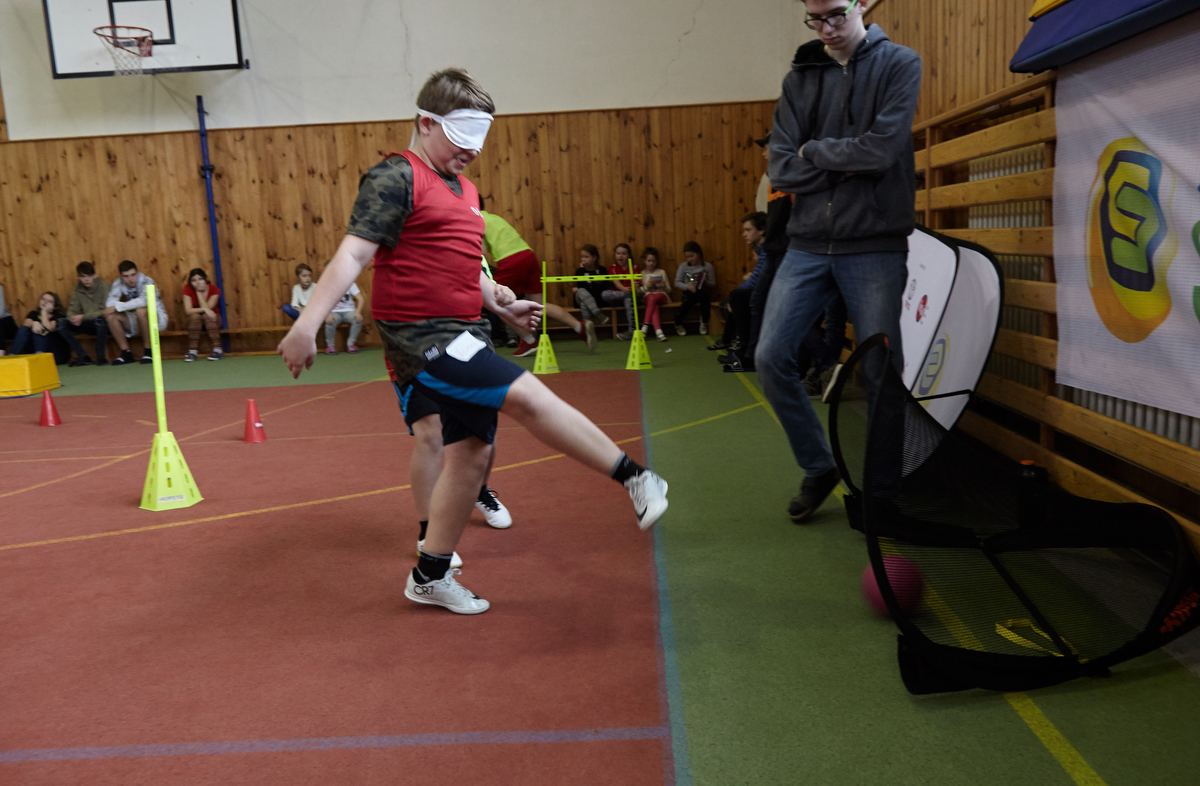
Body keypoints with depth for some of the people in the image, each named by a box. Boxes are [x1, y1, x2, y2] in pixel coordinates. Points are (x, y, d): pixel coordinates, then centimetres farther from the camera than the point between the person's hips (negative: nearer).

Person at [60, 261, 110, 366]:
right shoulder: (78, 290, 4)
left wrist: (83, 317, -26)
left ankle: (101, 357, -21)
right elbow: (72, 310, 3)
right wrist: (73, 318, -22)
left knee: (100, 319, -39)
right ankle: (83, 357, -9)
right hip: (89, 325, 5)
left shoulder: (103, 286, -11)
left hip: (103, 325, -5)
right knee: (61, 323, -14)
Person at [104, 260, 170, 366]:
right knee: (110, 315, -17)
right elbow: (110, 302, -18)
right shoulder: (118, 284, -4)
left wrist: (117, 307, -33)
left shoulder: (146, 281, -19)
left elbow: (143, 300, -37)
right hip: (136, 321, 5)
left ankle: (148, 351, -21)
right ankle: (126, 353, -11)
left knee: (141, 310, -35)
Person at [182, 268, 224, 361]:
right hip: (195, 322, 0)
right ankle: (192, 350, -36)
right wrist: (204, 309, -36)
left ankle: (217, 349, -40)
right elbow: (188, 310, -22)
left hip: (211, 320, 0)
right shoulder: (188, 289, -11)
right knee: (195, 315, -33)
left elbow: (207, 308, -24)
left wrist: (199, 292, -24)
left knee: (206, 316, -33)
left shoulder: (214, 289, -13)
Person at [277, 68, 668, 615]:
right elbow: (353, 253, -16)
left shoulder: (465, 189, 20)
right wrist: (308, 322, -24)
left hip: (463, 335, 10)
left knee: (471, 452, 11)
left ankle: (430, 577, 25)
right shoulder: (396, 178, -7)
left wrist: (501, 305, 25)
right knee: (526, 396, -22)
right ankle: (635, 478, -12)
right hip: (422, 338, -10)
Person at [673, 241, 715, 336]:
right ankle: (678, 323, -8)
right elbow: (677, 283, 2)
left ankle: (704, 322, -14)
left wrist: (704, 281, -14)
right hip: (688, 292, 0)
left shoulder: (707, 266, 6)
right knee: (688, 300, -34)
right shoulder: (683, 266, 6)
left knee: (704, 294, -35)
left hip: (702, 291, 0)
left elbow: (712, 283, 7)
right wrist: (687, 286, -15)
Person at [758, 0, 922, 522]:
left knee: (882, 371, 0)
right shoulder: (799, 78, 11)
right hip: (807, 245, 4)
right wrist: (845, 163, -9)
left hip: (875, 247, -4)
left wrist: (815, 151, -4)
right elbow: (782, 169, 0)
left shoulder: (901, 64, 1)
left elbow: (882, 150, -15)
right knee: (771, 357, -3)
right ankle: (818, 468, 17)